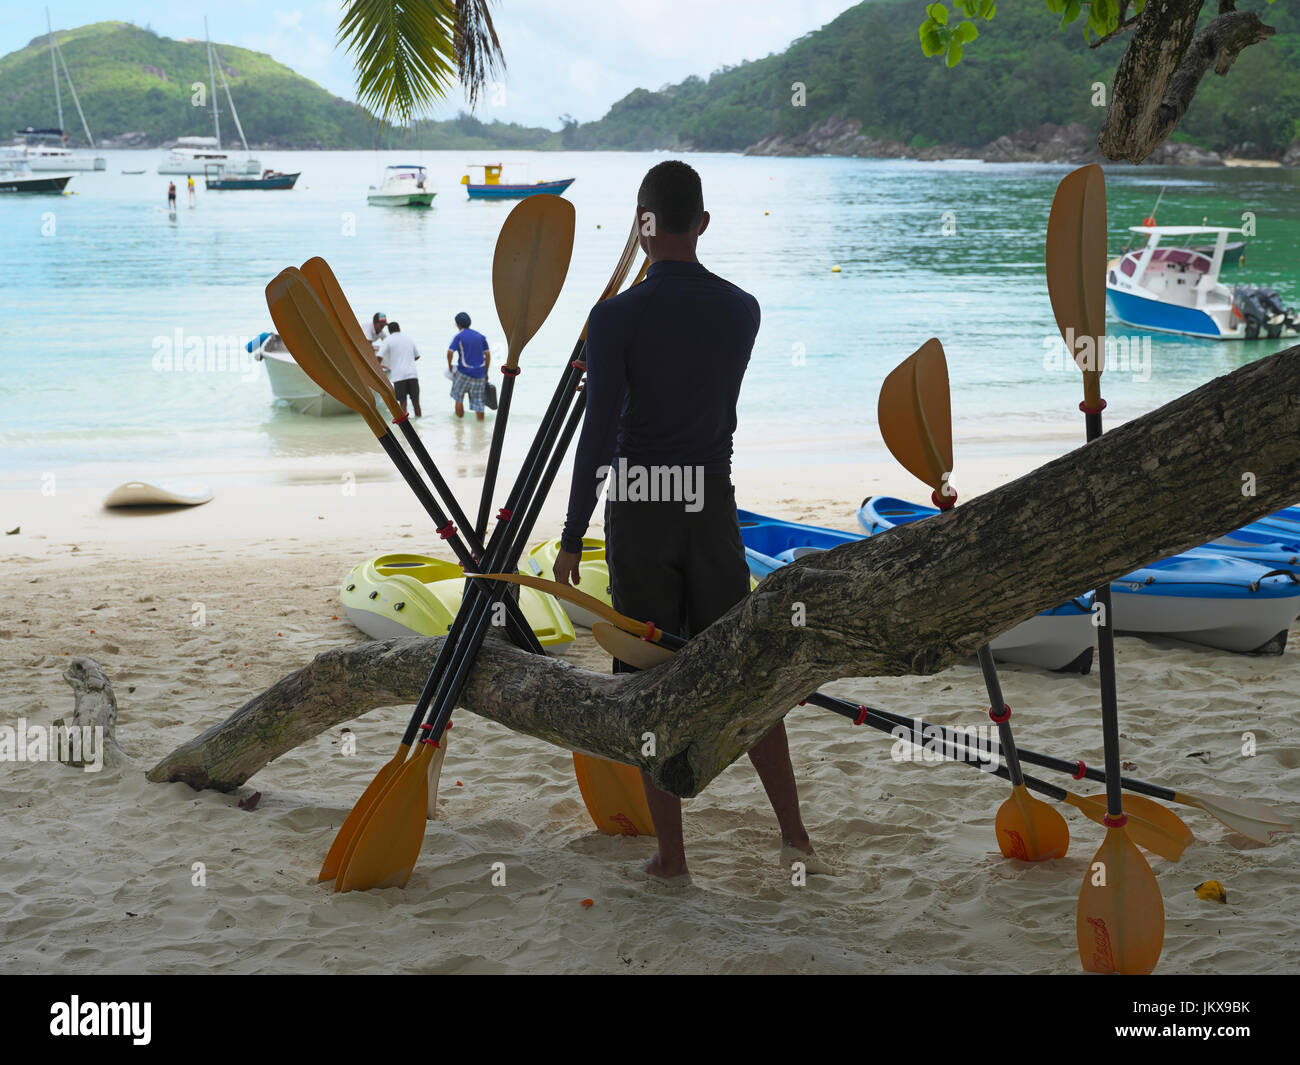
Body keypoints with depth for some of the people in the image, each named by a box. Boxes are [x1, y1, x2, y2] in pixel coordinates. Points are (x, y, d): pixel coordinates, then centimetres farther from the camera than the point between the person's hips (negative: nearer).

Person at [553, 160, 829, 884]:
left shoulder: (616, 319, -11)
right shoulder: (742, 310, 1)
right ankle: (795, 834, 9)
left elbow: (599, 435, -12)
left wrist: (573, 537, -6)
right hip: (713, 505, 3)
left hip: (639, 511, -3)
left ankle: (672, 855, 8)